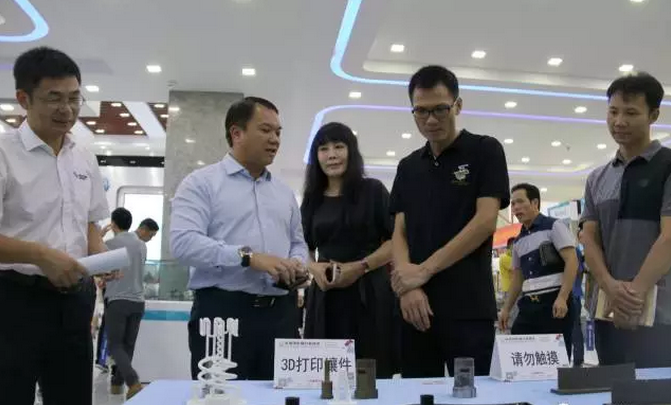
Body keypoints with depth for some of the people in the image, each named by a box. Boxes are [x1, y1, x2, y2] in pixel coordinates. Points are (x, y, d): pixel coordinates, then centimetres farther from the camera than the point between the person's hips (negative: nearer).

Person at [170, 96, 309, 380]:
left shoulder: (284, 192, 19)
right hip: (222, 311, -5)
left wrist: (297, 264, 0)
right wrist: (248, 257, -22)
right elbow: (184, 242, -14)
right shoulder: (201, 183, 0)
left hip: (281, 314, 6)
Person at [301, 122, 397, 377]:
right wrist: (314, 267, -3)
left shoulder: (372, 190, 1)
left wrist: (360, 266, -15)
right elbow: (304, 248, 18)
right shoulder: (312, 199, 13)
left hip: (369, 294, -3)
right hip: (326, 297, 3)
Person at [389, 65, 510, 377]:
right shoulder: (408, 167, 14)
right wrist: (406, 286, -10)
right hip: (416, 307, 5)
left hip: (469, 307, -4)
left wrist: (424, 271, -12)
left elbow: (485, 221, -9)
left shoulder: (485, 151, 1)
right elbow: (399, 233, 8)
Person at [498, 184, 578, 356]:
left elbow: (572, 262, -11)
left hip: (554, 302, -6)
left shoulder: (554, 226, -3)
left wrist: (562, 298, -21)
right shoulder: (518, 242, 17)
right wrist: (506, 309, 15)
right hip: (529, 305, 6)